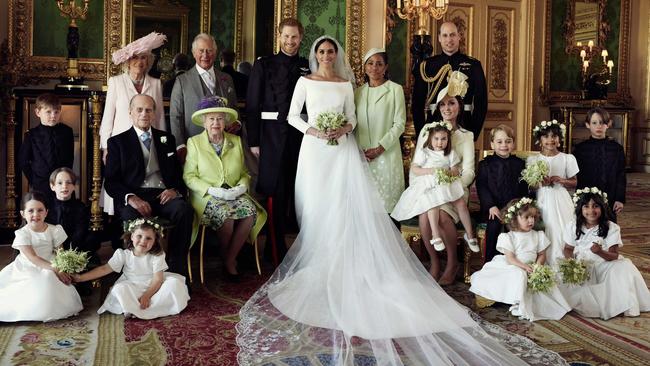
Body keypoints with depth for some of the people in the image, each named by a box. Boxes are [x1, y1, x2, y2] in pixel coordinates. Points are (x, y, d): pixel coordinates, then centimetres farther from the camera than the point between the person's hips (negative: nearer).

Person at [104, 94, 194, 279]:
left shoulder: (167, 139, 24)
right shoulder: (117, 142, 14)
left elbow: (178, 172, 20)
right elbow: (111, 182, 5)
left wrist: (174, 189, -4)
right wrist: (131, 197, -16)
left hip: (164, 195, 2)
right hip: (134, 197, -2)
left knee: (184, 210, -32)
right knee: (132, 216, -38)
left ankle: (177, 269, -26)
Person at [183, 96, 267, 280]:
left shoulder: (236, 141, 14)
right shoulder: (194, 142, 4)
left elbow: (244, 172, 16)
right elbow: (189, 176, -2)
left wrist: (242, 186, -7)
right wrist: (212, 190, -15)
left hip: (235, 194, 3)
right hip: (207, 196, -3)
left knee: (251, 212, -29)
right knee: (226, 215, -34)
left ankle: (230, 260, -12)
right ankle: (225, 257, -4)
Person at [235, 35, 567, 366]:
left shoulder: (345, 84, 12)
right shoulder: (305, 82, 8)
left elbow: (352, 117, 11)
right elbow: (292, 116, 6)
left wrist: (345, 128, -11)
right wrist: (312, 131, -10)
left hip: (342, 150, 1)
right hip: (316, 150, -1)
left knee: (350, 206, -7)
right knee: (317, 208, -2)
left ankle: (346, 266, -4)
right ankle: (318, 266, 6)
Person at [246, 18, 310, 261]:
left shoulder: (308, 67, 10)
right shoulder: (263, 65, 3)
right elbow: (252, 105, 0)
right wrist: (253, 141, -6)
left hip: (301, 137, 3)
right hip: (272, 137, -2)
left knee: (298, 191, 8)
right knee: (275, 193, -1)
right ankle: (276, 250, 8)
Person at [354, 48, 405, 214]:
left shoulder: (395, 89, -1)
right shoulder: (359, 91, 12)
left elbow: (399, 124, -5)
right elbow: (354, 123, 13)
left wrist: (380, 148, -11)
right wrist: (360, 150, -1)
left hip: (386, 154, -3)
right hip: (362, 155, 3)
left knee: (386, 199, -2)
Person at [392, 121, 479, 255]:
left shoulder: (450, 153, 15)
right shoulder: (423, 152, 4)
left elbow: (456, 171, 10)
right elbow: (414, 169, -2)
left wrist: (449, 172, -14)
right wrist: (430, 171, -14)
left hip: (447, 184, 3)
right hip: (428, 185, -3)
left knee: (461, 203, -16)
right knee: (433, 203, -31)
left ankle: (469, 234, -3)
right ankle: (436, 236, -27)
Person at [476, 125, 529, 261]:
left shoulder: (520, 164, 12)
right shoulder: (485, 164, 6)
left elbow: (524, 188, 7)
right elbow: (481, 187, -3)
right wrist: (491, 206, -15)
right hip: (493, 208, -2)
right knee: (494, 225, -26)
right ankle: (490, 262, -13)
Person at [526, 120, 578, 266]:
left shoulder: (567, 158, 4)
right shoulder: (532, 160, 5)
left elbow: (574, 183, 6)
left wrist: (561, 180, -11)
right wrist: (540, 183, -13)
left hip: (560, 202, 0)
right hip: (541, 201, 0)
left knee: (560, 234, -6)